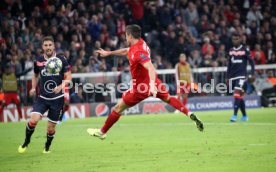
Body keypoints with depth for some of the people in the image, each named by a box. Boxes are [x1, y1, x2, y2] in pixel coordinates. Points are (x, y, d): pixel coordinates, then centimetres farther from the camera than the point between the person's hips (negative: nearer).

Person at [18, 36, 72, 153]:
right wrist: (33, 88, 2)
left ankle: (47, 147, 33)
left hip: (57, 98, -1)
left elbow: (68, 77, -5)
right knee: (33, 120, -19)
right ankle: (26, 142, 6)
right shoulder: (38, 61, 1)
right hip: (42, 98, 1)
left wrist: (61, 86, -24)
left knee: (51, 128, 5)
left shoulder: (61, 60, -6)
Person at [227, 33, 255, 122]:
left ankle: (235, 115, -20)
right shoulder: (231, 51, 11)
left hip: (241, 75, -5)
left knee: (237, 93, -18)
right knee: (240, 96, 10)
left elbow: (251, 62, -1)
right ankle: (244, 116, 20)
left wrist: (252, 74, -9)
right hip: (232, 76, 5)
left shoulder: (245, 50, -4)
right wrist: (228, 77, 16)